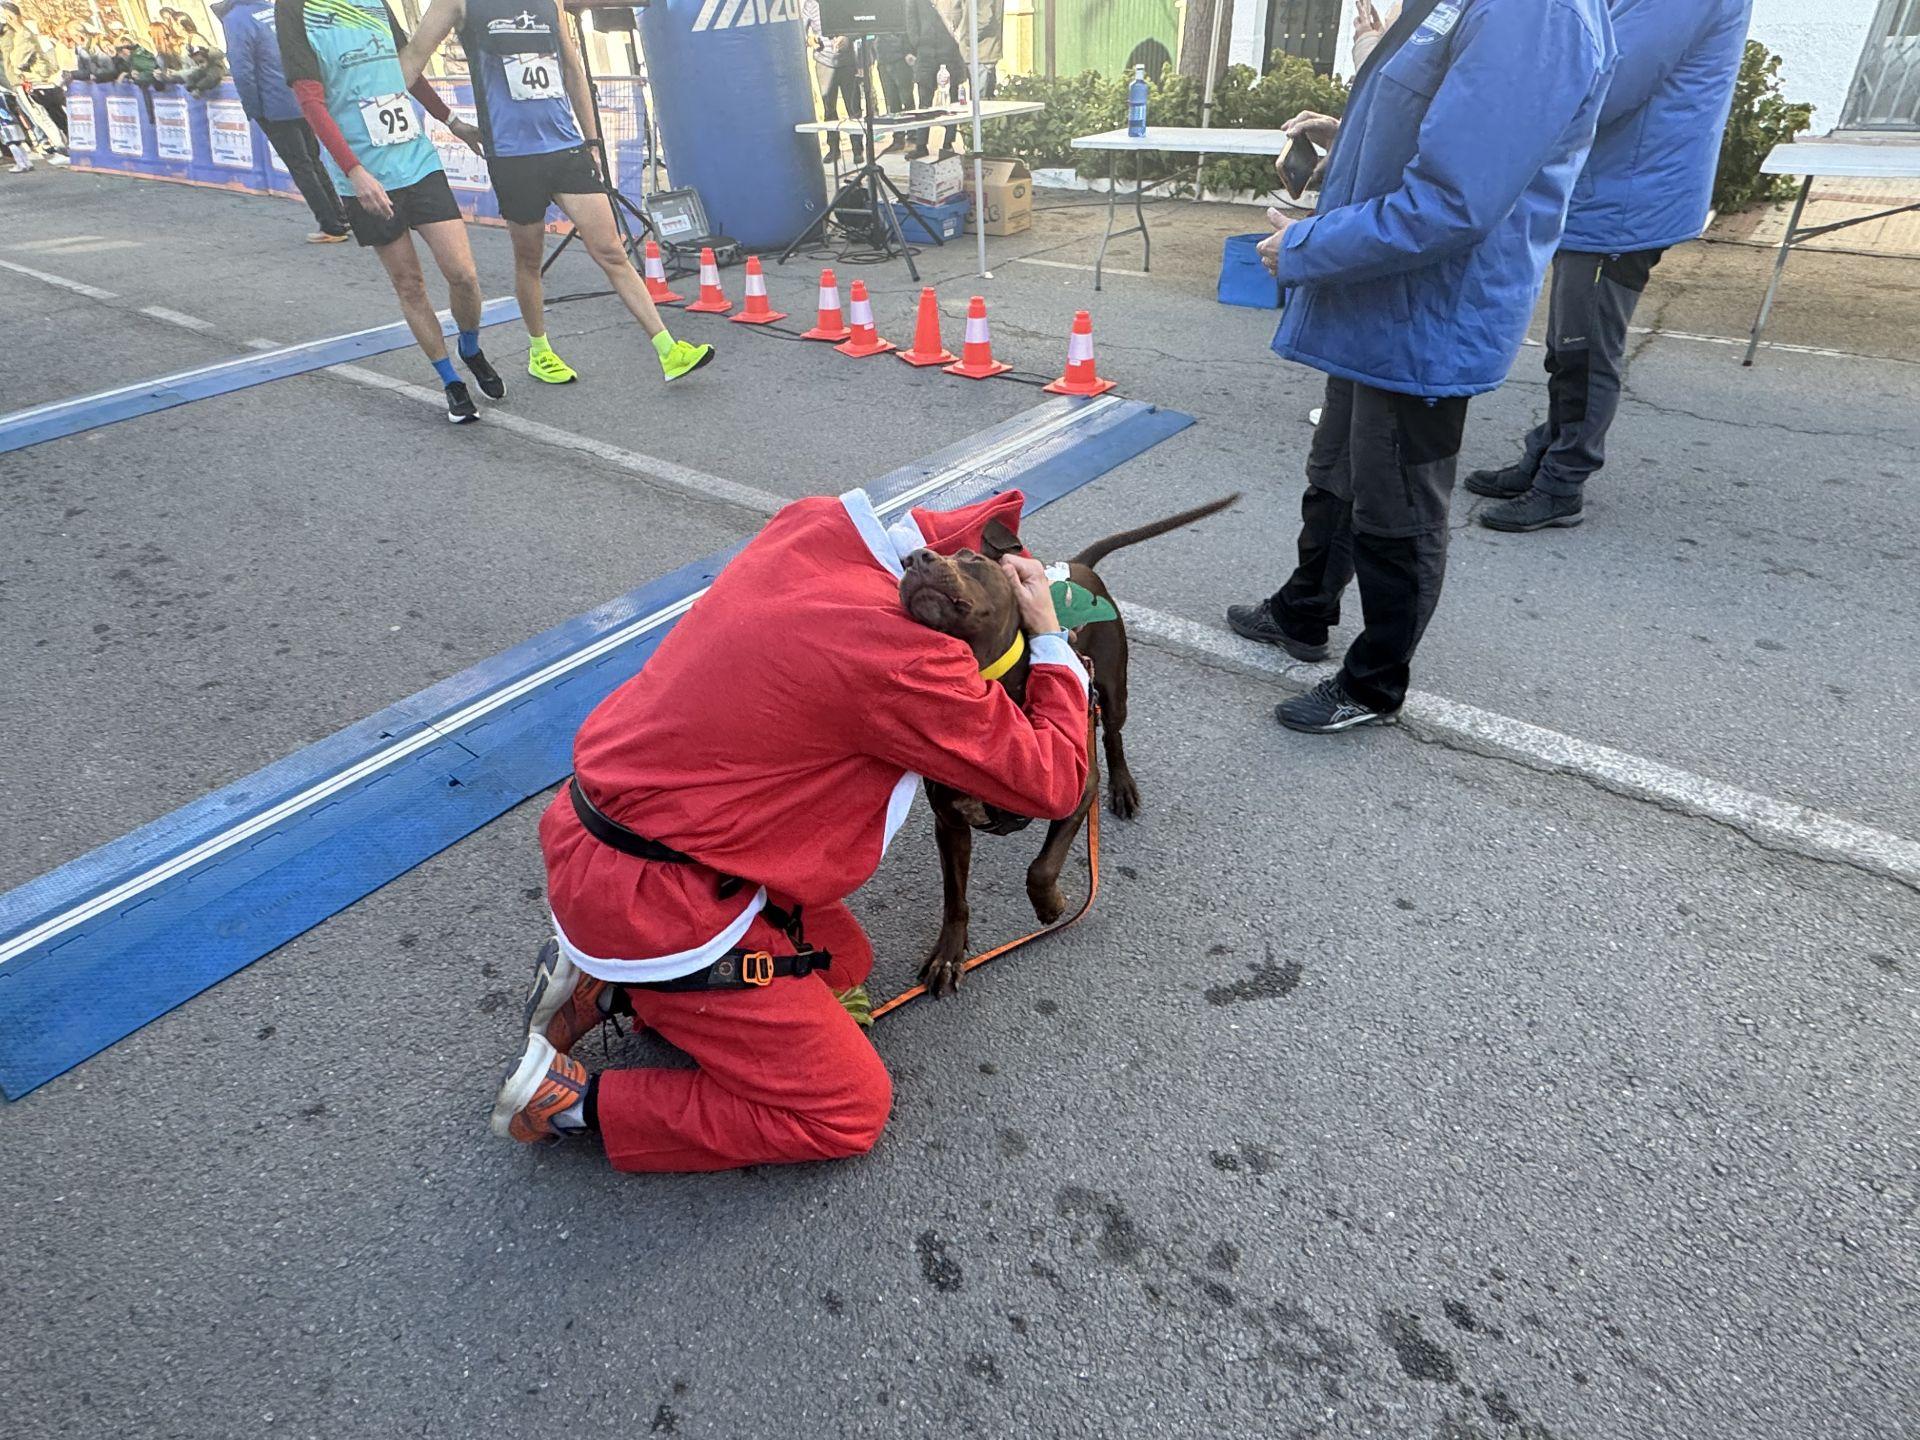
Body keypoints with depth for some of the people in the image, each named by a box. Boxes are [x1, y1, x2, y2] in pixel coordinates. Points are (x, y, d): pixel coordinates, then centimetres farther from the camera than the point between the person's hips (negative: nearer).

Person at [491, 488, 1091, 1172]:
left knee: (843, 962, 22)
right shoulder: (905, 661, -26)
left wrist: (995, 518, 16)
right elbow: (1052, 782, -13)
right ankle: (577, 1102, 4)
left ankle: (608, 984, 16)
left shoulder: (814, 526, -5)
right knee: (850, 1112, 4)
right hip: (657, 902, -9)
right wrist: (1051, 640, -4)